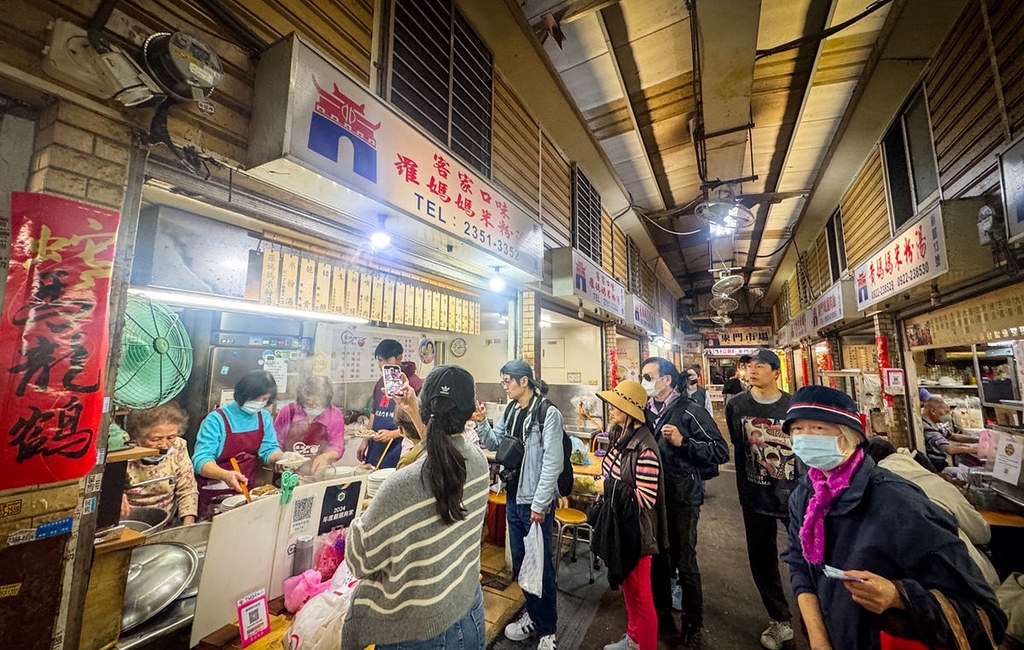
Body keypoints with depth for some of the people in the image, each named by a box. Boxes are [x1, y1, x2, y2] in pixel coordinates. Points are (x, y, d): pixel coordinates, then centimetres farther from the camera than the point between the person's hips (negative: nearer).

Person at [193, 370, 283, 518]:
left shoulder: (264, 417, 2)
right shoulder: (217, 419, -13)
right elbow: (201, 459, -18)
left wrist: (284, 458, -14)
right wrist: (225, 475, -36)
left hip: (247, 490, 4)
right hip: (214, 494, -3)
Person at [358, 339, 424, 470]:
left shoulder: (413, 383, -12)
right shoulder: (380, 383, 12)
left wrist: (393, 434, -19)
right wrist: (365, 441, 16)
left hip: (398, 449, -6)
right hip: (376, 447, 7)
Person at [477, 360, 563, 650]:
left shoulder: (548, 413, -18)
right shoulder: (510, 411, 4)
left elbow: (552, 463, -19)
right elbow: (494, 444, 6)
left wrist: (540, 504, -17)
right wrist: (481, 422, -10)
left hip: (535, 502, -7)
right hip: (513, 498, 7)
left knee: (540, 564, 8)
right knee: (519, 561, 20)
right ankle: (532, 614, 42)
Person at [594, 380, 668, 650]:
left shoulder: (644, 447, -26)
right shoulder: (618, 436, -1)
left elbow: (646, 499, -25)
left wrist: (609, 487, -23)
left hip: (635, 529, -8)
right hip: (617, 523, 8)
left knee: (640, 594, 12)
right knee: (627, 587, 26)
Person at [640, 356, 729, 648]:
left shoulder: (690, 410, -13)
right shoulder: (645, 411, 4)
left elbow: (721, 451, -15)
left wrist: (683, 442, -24)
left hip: (681, 499, -5)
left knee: (684, 563, 10)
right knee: (656, 560, 16)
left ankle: (692, 626, 33)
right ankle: (663, 618, 37)